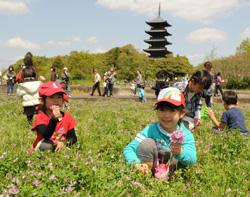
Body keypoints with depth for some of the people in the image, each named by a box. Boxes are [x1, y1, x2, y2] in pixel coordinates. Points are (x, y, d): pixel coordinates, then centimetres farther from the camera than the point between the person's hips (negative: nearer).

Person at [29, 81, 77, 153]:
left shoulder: (67, 117, 1)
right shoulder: (40, 117, -12)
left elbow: (73, 137, -3)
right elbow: (46, 135, -29)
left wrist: (64, 143, -25)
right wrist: (54, 119, -42)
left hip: (59, 148, 4)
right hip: (40, 151, -4)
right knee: (46, 144, -34)